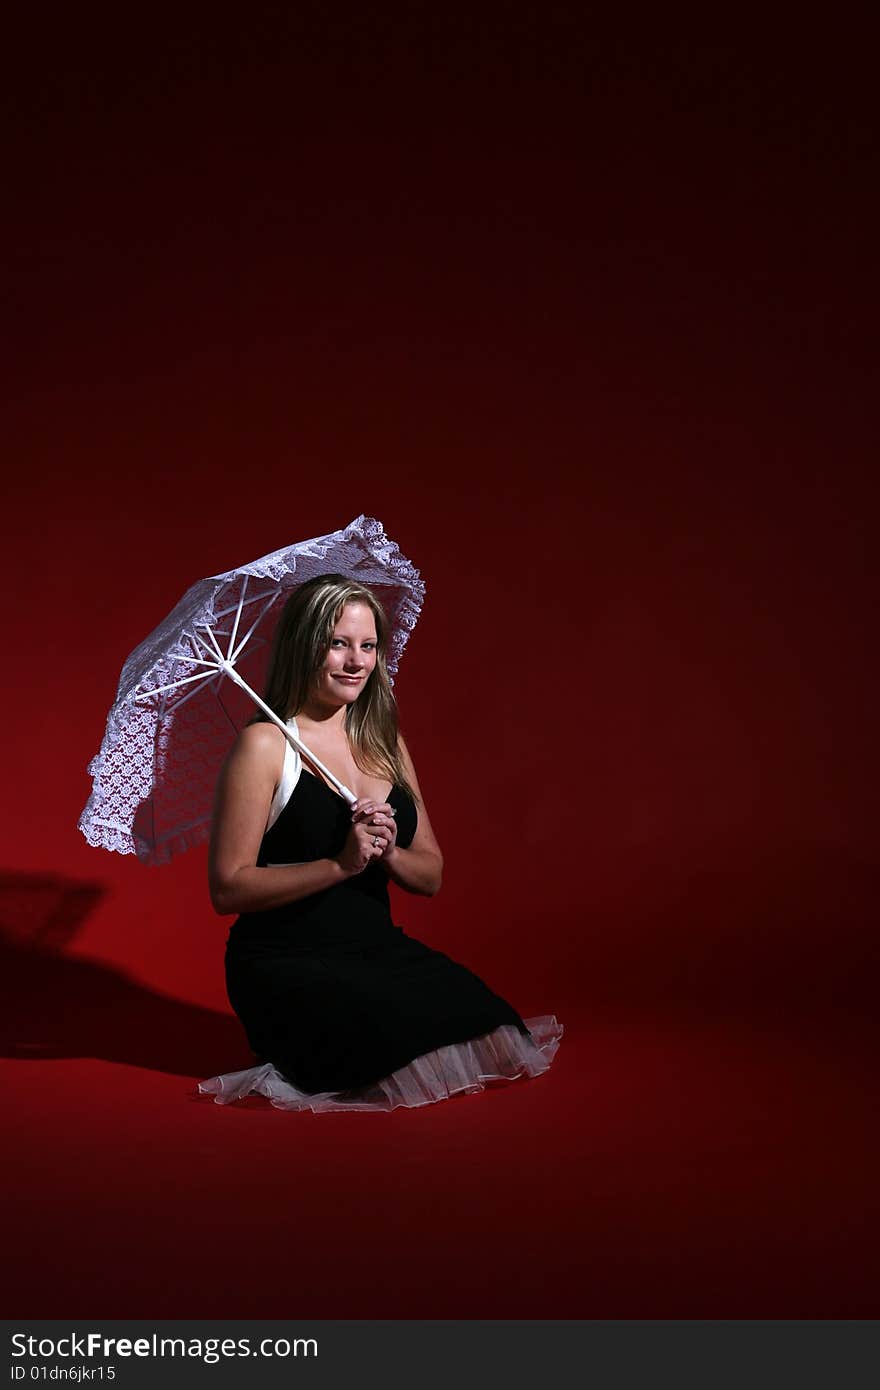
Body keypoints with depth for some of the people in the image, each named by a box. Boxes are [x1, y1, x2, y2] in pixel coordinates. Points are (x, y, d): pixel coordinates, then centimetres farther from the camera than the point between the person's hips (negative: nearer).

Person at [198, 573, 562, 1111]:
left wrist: (389, 853, -9)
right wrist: (340, 864, -20)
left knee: (495, 1029, -20)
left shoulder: (386, 743, 13)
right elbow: (228, 889, -12)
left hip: (382, 949, 5)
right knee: (417, 1044, -28)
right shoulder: (265, 745, -7)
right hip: (287, 965, -5)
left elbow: (431, 876, 14)